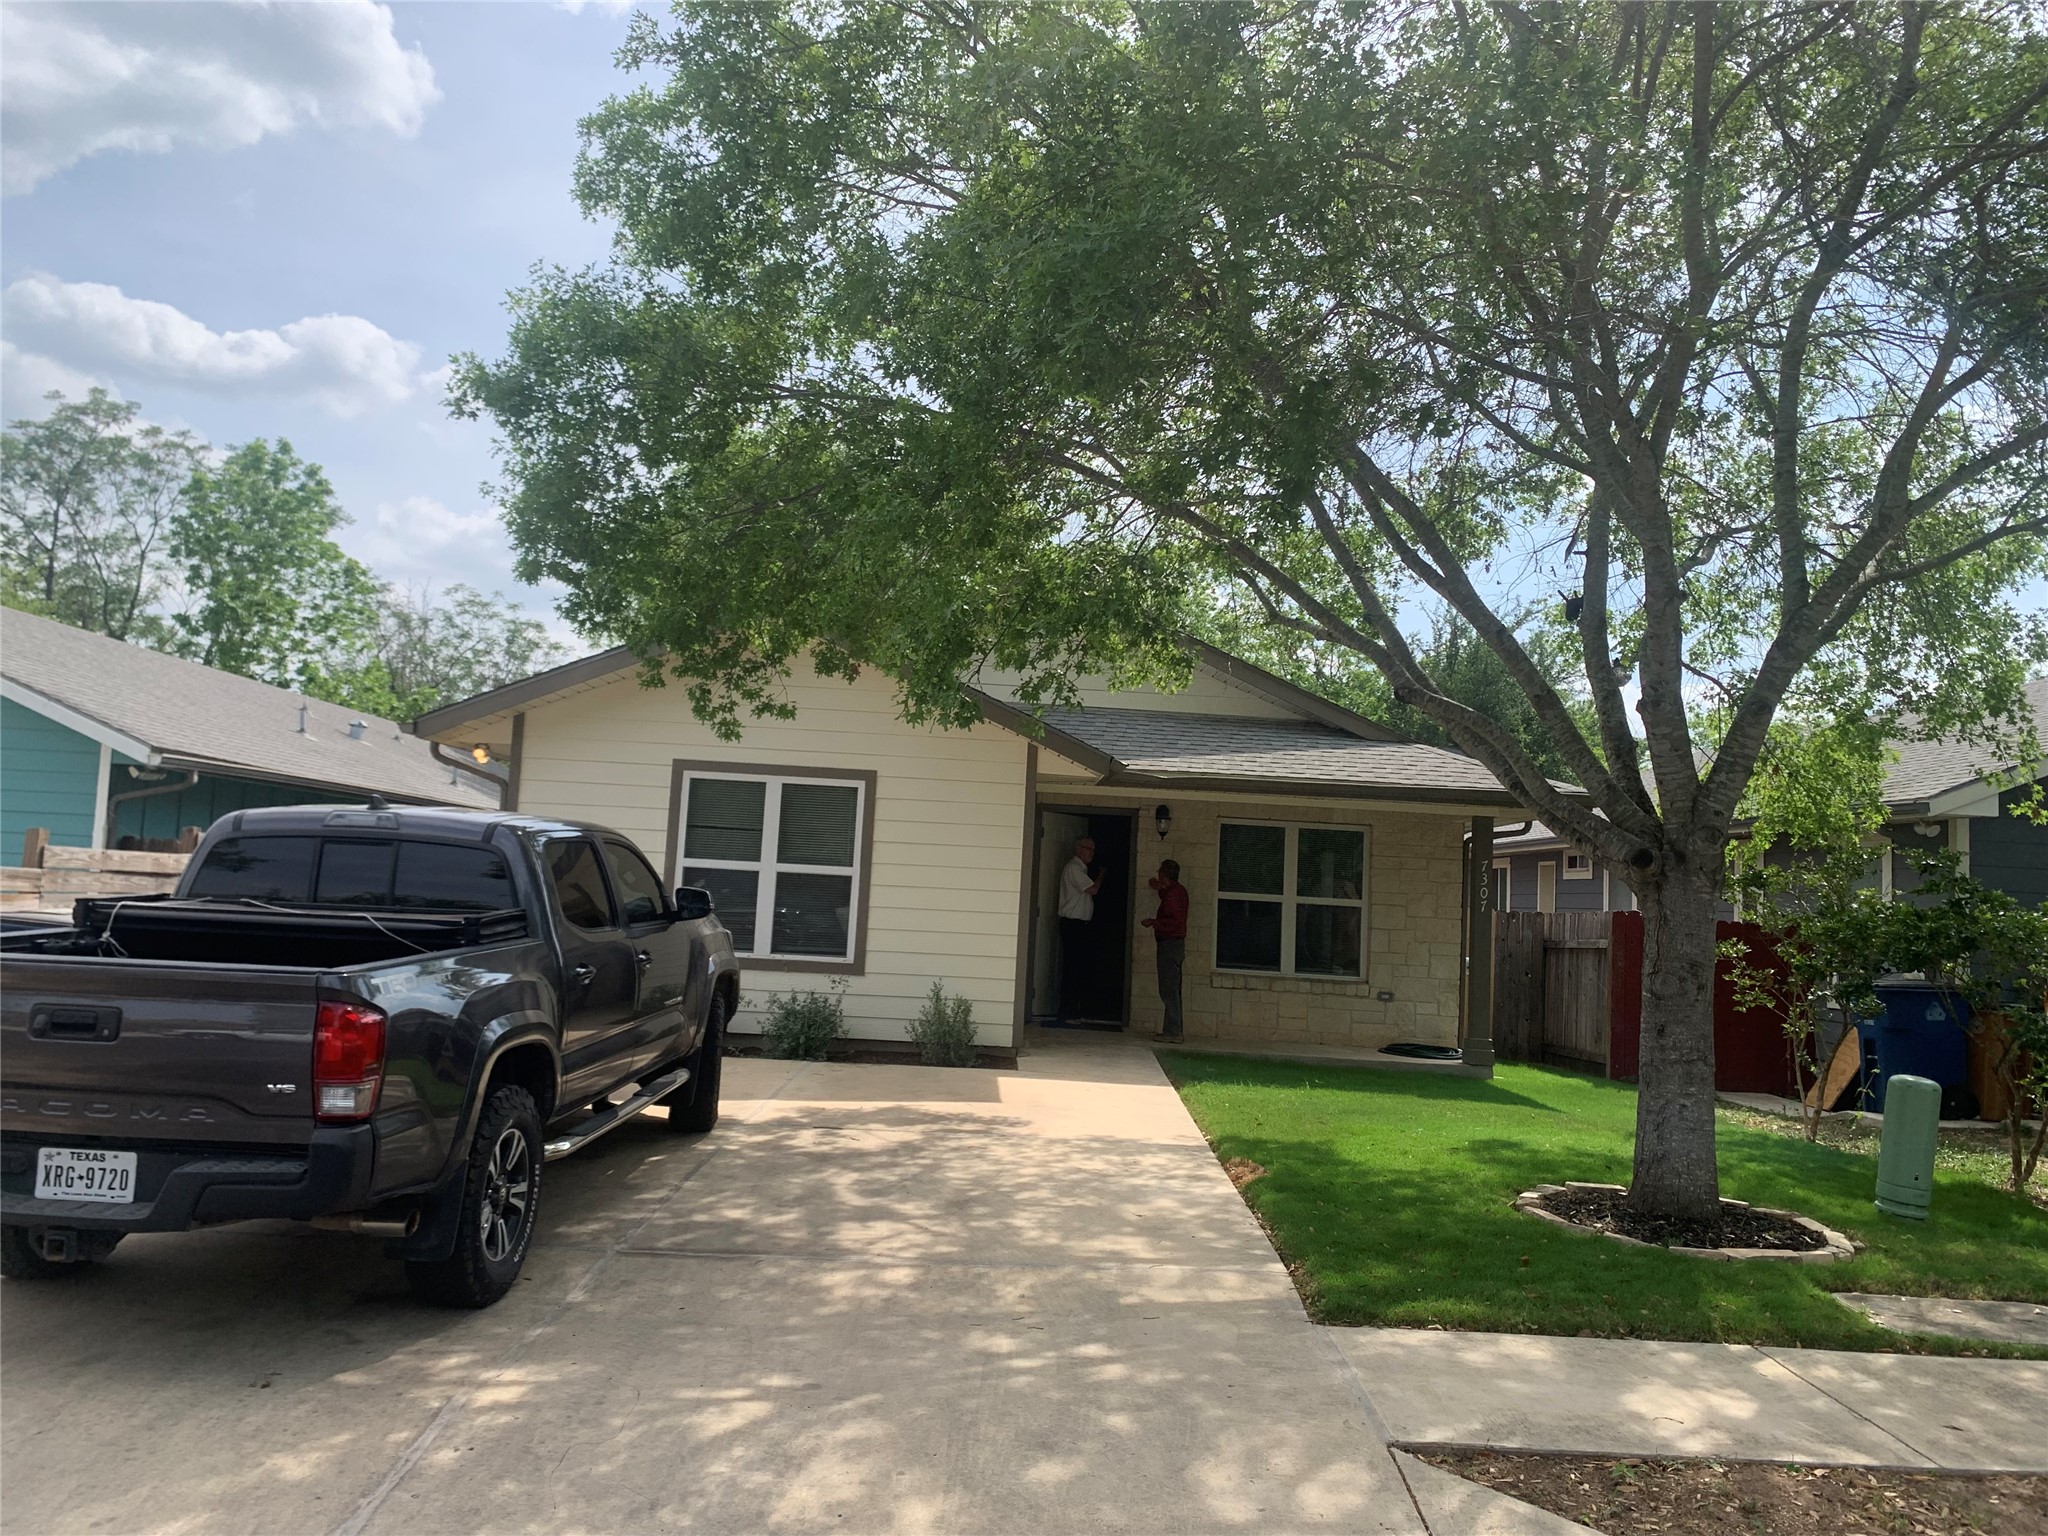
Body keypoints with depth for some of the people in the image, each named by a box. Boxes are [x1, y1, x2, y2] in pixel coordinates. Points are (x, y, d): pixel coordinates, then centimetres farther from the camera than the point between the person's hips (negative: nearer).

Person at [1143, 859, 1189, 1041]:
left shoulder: (1172, 894, -18)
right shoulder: (1179, 890, 12)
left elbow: (1176, 921, -27)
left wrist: (1154, 922, -17)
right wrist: (1160, 889, 32)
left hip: (1169, 944, -10)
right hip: (1177, 944, 10)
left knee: (1168, 990, -8)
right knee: (1173, 990, 13)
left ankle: (1172, 1032, -8)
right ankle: (1174, 1031, 17)